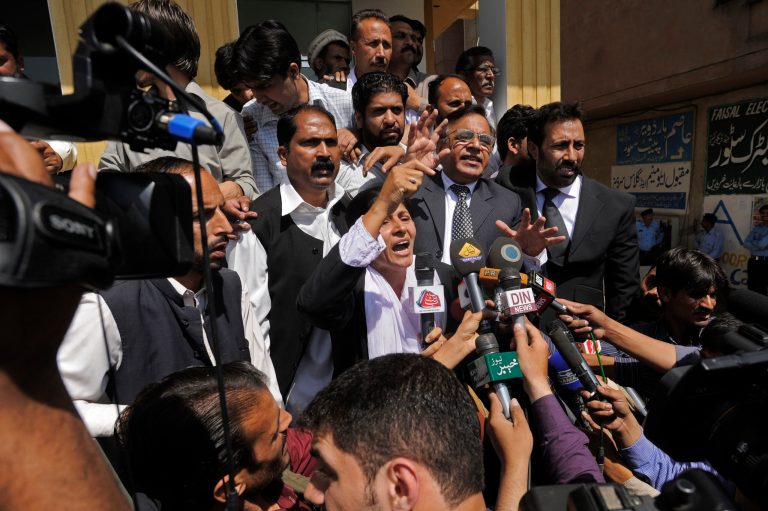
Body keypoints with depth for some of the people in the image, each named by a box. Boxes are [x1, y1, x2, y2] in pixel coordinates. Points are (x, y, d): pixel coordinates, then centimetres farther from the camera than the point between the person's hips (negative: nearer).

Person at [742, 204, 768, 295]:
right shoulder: (756, 228, 12)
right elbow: (746, 244, 2)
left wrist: (753, 243, 1)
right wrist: (760, 246, -11)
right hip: (753, 262, 5)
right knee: (751, 289, 10)